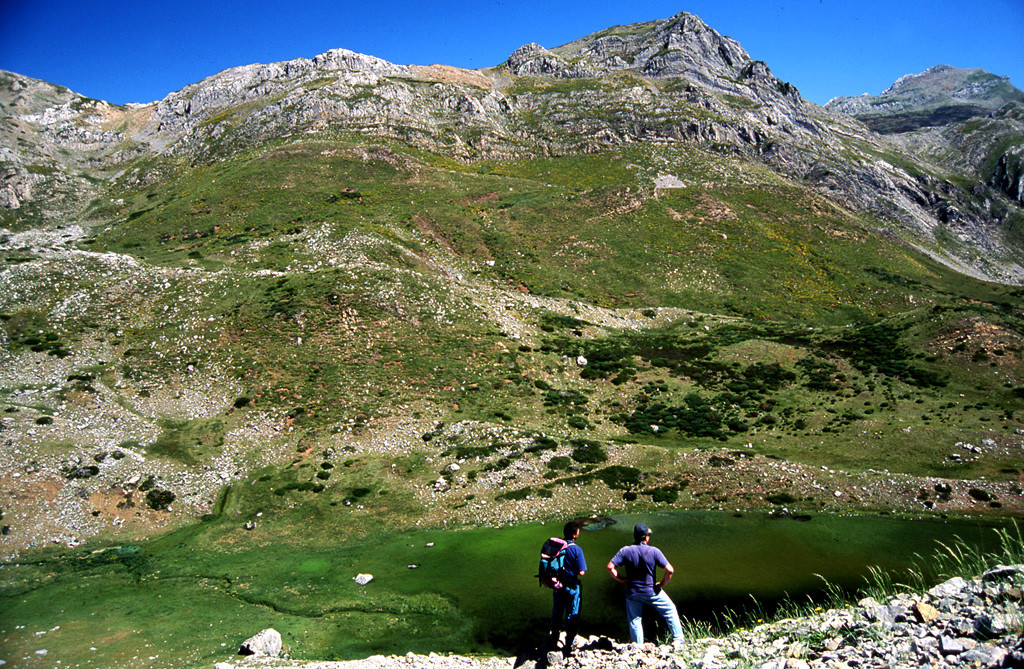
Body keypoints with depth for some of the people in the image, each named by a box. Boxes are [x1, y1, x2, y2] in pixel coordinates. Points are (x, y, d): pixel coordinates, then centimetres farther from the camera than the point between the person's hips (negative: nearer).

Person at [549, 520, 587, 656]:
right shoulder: (576, 549, -20)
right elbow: (581, 572, -21)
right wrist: (573, 571, -1)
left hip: (557, 585, 5)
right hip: (571, 587, -5)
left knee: (556, 613, 21)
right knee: (571, 617, 9)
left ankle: (553, 642, 33)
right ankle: (568, 647, 16)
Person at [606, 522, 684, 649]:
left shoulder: (625, 551, -8)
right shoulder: (654, 551, -13)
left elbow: (610, 567, -12)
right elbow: (670, 570, -17)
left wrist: (621, 579, -2)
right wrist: (661, 584, -3)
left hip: (632, 592, 2)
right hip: (651, 591, -1)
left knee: (634, 621, 15)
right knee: (670, 611, 18)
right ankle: (677, 640, 17)